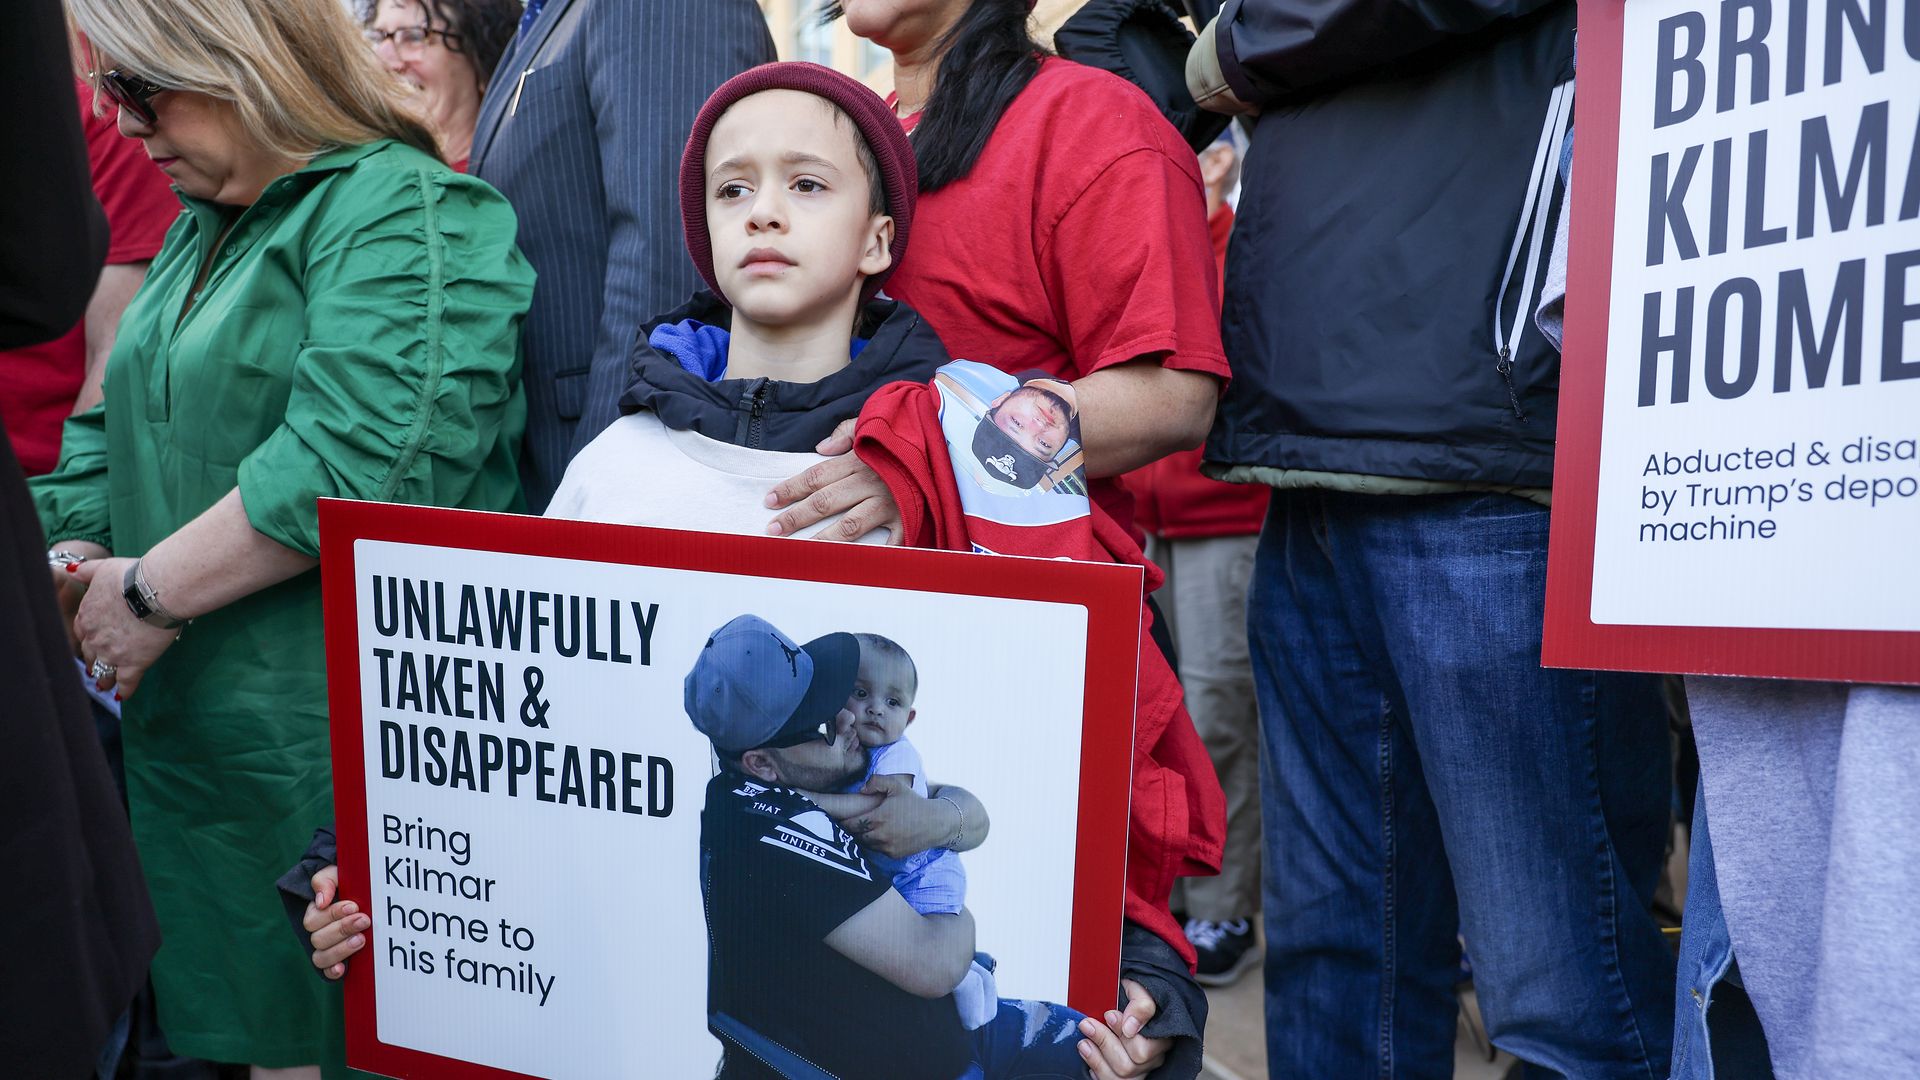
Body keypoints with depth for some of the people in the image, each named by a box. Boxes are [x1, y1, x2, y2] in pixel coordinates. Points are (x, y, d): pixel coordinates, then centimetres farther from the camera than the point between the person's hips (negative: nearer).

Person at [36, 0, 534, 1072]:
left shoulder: (407, 210, -13)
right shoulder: (202, 226, 18)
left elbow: (361, 459, -26)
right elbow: (125, 430, 22)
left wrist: (153, 592, -17)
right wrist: (74, 565, 5)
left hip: (331, 738, -8)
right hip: (190, 733, 9)